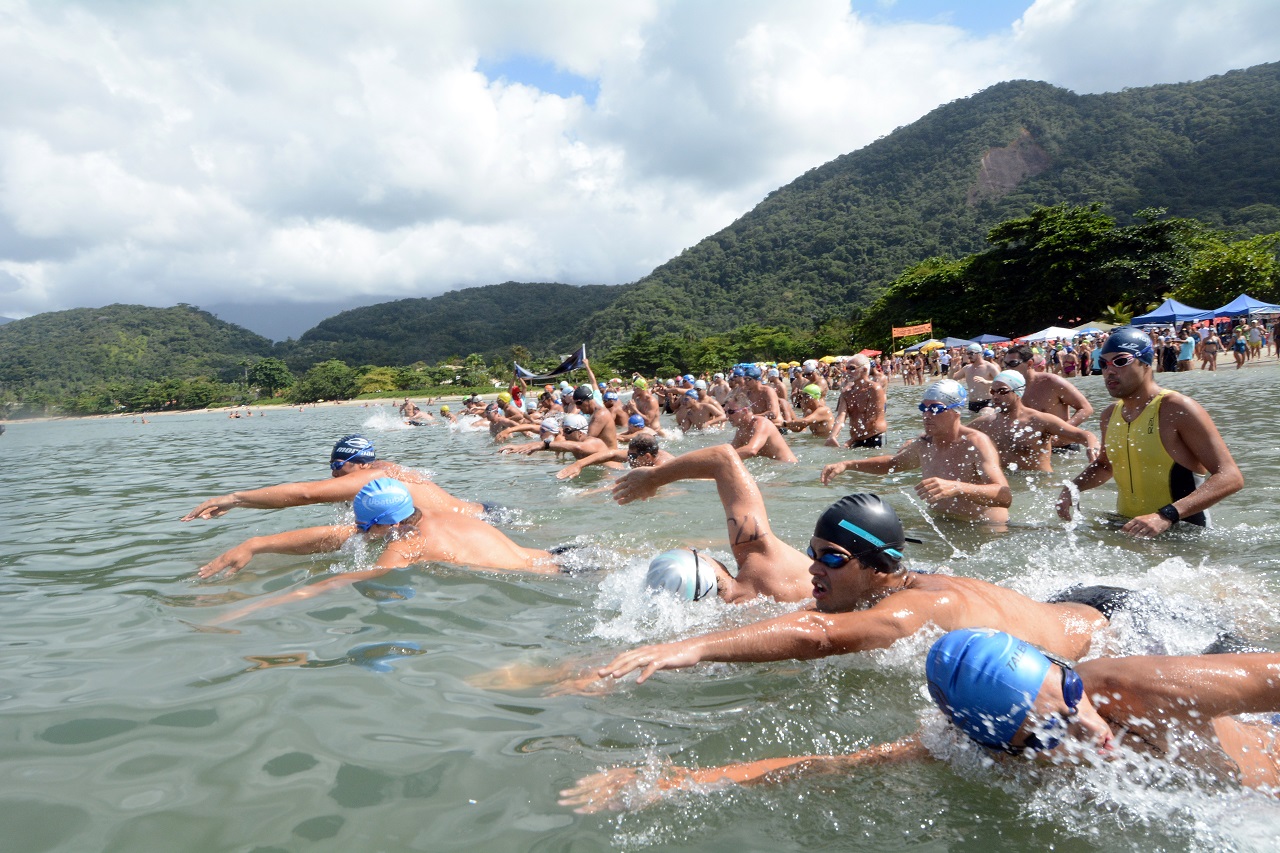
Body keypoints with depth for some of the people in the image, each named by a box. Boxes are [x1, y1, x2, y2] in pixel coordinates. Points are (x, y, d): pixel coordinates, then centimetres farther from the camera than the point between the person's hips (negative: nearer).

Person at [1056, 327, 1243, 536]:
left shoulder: (1178, 409, -13)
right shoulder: (1110, 415, 8)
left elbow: (1231, 477, -19)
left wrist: (1166, 516, -31)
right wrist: (1072, 487, 6)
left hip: (1182, 535, -5)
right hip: (1127, 528, 6)